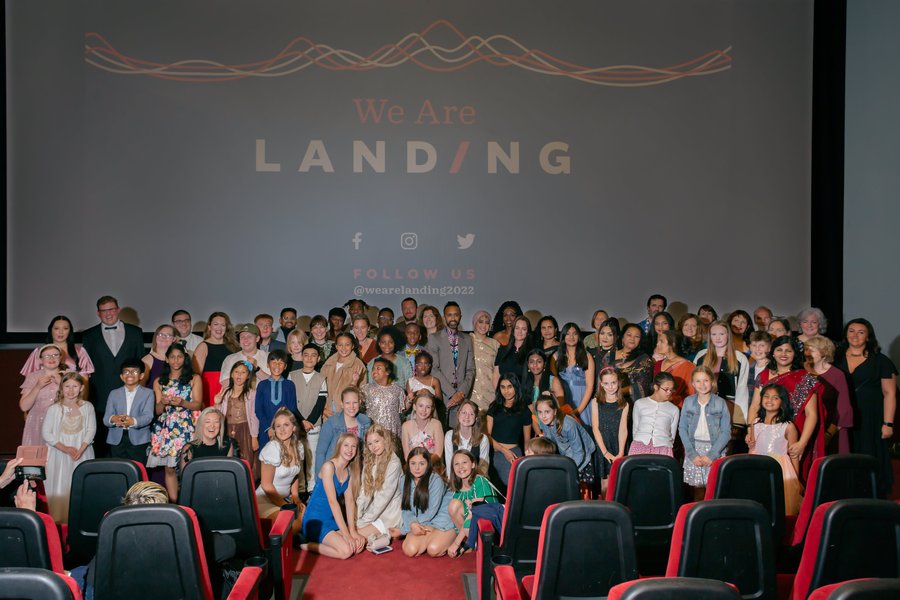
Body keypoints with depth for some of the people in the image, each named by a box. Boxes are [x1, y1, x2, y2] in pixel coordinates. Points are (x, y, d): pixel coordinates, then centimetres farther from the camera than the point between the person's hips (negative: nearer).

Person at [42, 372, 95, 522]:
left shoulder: (87, 407, -1)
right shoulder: (54, 409, -5)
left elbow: (91, 430, -1)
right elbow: (46, 433, -5)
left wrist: (80, 450, -14)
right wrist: (65, 448, -12)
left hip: (83, 454, 1)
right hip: (59, 454, -1)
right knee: (59, 486, 1)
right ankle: (58, 519, 11)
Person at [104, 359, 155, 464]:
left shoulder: (148, 393, 7)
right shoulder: (114, 393, 15)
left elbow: (148, 416, -8)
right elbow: (105, 419, 4)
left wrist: (133, 421, -29)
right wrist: (113, 419, -21)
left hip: (138, 440, -2)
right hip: (117, 440, 2)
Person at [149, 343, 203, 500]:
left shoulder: (194, 379, 9)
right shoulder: (159, 382, 15)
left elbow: (198, 405, 2)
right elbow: (158, 411, 12)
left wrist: (182, 402, -17)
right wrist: (163, 402, -10)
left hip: (187, 428, -2)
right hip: (165, 429, 2)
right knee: (169, 468, -1)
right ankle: (173, 503, 5)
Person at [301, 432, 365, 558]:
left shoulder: (350, 471, 8)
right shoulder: (329, 467, -16)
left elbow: (350, 501, 3)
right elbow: (333, 501, -21)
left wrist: (352, 531, -9)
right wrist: (345, 533, -23)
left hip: (333, 519, 8)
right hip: (316, 521, -8)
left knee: (360, 543, -10)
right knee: (346, 551, -23)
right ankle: (306, 545, -4)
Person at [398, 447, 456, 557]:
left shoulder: (436, 480, -18)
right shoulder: (406, 479, -1)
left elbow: (431, 511, -18)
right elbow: (405, 508, -2)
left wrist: (403, 529, -12)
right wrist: (412, 524, -27)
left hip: (442, 520, -4)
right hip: (420, 524, 4)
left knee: (433, 550, -28)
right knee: (410, 550, -21)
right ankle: (430, 536, 7)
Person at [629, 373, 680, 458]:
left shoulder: (674, 409, 13)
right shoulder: (639, 404, 13)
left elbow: (672, 435, 16)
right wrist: (637, 444, 10)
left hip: (662, 448, 0)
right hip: (640, 446, 0)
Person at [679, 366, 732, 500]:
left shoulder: (720, 403, -2)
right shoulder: (688, 402, 3)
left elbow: (726, 432, -3)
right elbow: (682, 428, 3)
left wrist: (712, 454, -12)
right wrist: (692, 453, -8)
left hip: (715, 449, -1)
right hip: (694, 449, 1)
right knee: (698, 489, 3)